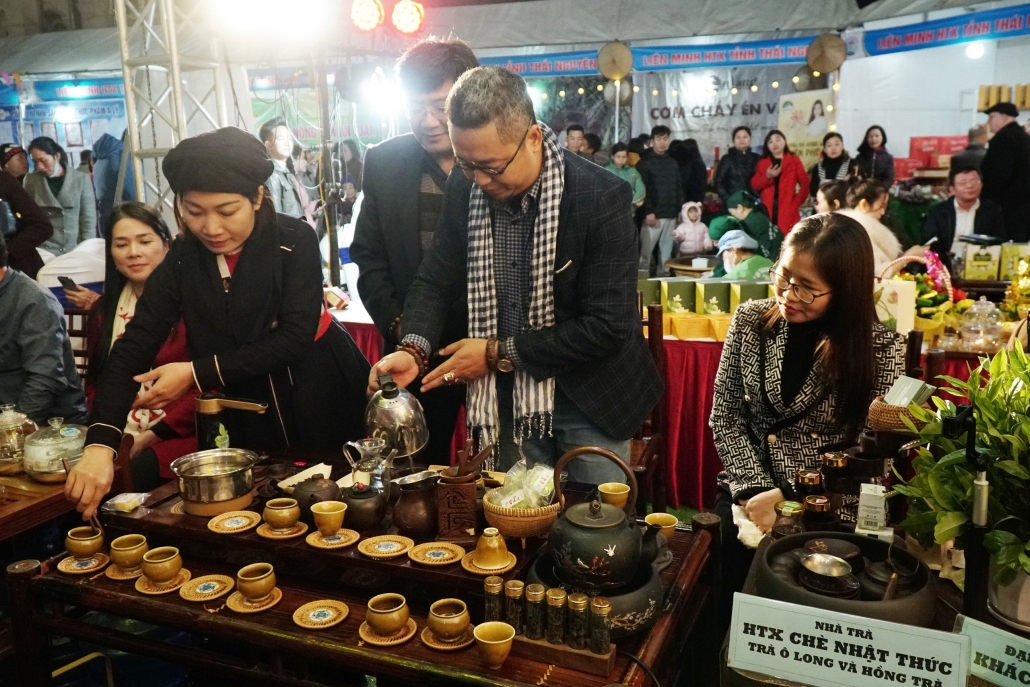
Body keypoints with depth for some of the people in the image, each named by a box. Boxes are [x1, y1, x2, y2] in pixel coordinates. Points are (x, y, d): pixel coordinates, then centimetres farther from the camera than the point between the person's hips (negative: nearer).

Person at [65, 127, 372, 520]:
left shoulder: (294, 241, -17)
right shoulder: (182, 259, -8)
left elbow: (296, 337, -23)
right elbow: (134, 347, -15)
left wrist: (197, 374, -24)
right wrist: (100, 444, -27)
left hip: (323, 394, -3)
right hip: (250, 412, 3)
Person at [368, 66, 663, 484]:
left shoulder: (602, 198, -21)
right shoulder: (463, 190, -6)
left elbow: (607, 328, -22)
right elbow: (437, 280, 4)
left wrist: (499, 353, -20)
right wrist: (414, 349, -16)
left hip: (588, 400, -3)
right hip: (508, 398, 4)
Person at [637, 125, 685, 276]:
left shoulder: (673, 163, 18)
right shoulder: (645, 163, 1)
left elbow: (679, 188, 19)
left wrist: (681, 209, 10)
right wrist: (648, 212, -16)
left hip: (671, 215, 5)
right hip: (653, 214, -5)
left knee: (666, 250, 9)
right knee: (646, 250, -7)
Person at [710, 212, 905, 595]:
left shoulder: (881, 349, -8)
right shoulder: (750, 320, -1)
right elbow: (726, 420, 1)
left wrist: (786, 496, -15)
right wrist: (754, 489, -11)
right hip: (749, 492, 2)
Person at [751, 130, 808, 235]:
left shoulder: (794, 160, 9)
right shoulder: (763, 162, 15)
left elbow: (805, 184, 4)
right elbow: (754, 185, 5)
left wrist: (796, 202, -5)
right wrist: (767, 176, -11)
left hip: (787, 210, -2)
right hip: (767, 210, 2)